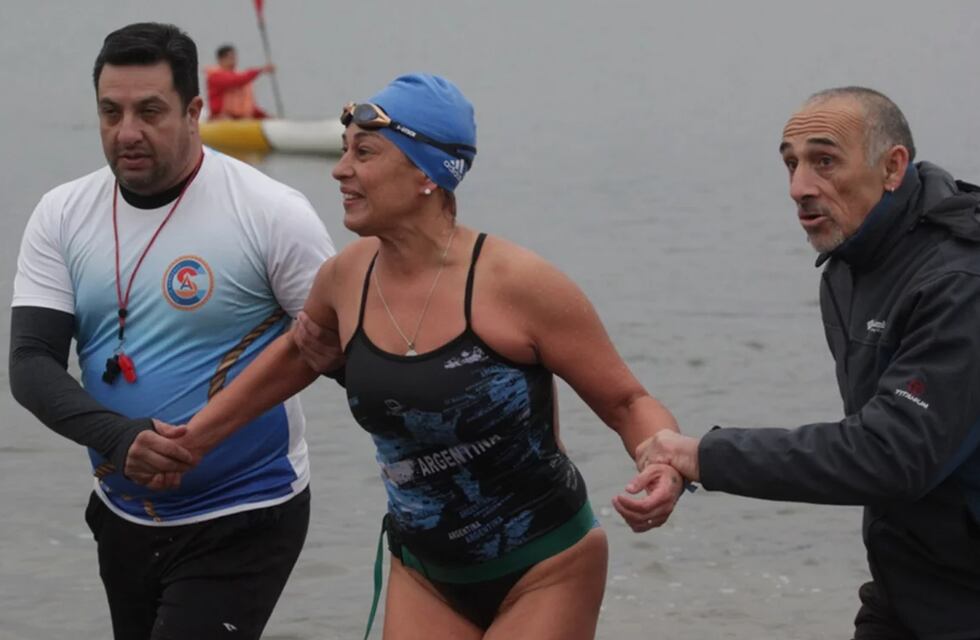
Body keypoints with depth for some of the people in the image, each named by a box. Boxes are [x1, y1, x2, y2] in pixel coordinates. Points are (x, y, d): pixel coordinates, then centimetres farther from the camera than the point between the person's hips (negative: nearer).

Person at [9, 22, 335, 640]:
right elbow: (31, 363, -7)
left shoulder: (269, 213, -13)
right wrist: (118, 438, -24)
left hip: (243, 519, -6)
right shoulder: (62, 216, 0)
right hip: (125, 515, 6)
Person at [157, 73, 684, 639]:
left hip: (544, 572, -5)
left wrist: (665, 472, -35)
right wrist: (193, 437, 21)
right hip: (425, 577, 5)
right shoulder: (349, 277, -4)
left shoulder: (514, 283, -20)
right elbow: (299, 354, 20)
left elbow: (629, 403, -14)